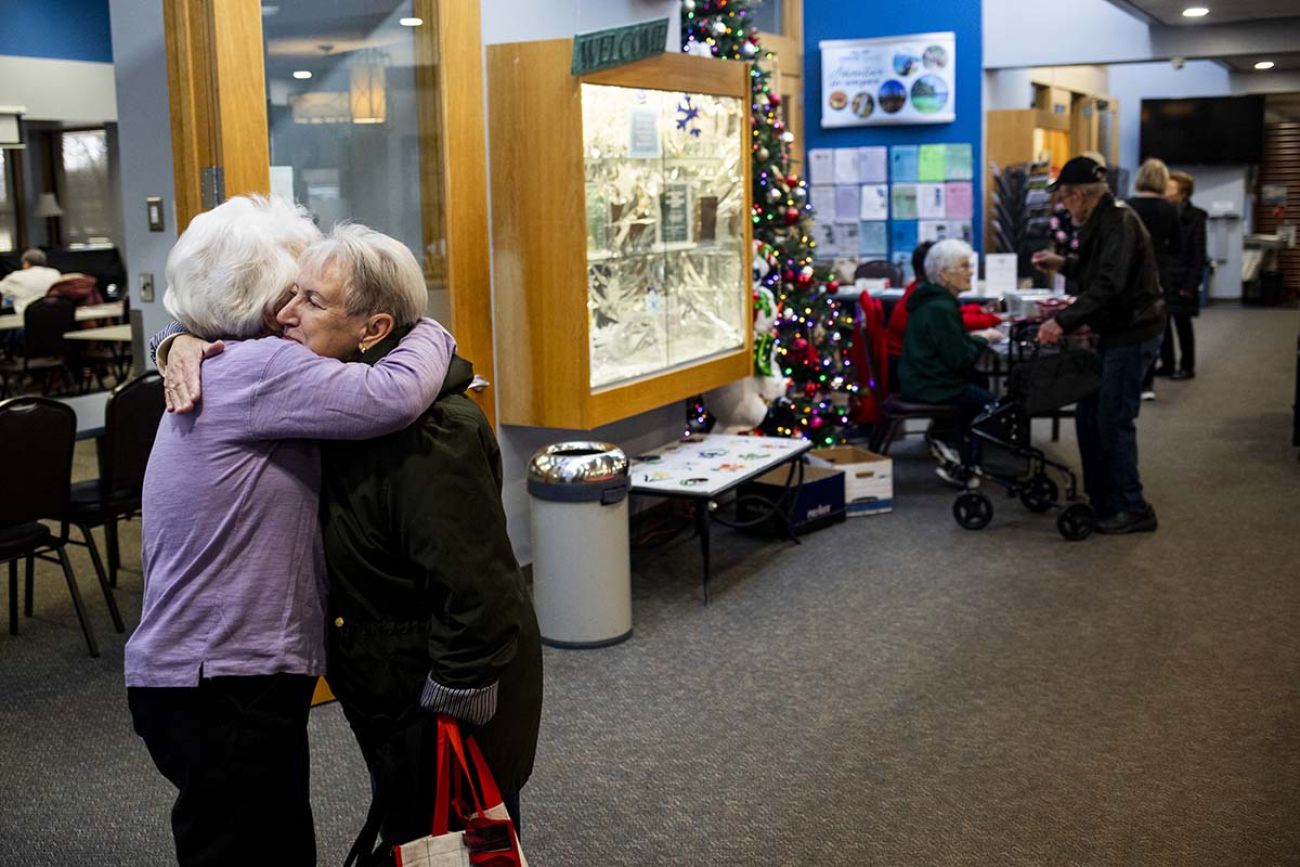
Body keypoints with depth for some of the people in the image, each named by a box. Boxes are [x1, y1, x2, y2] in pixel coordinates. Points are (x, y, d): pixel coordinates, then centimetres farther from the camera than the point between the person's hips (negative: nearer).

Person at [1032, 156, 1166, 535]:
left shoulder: (1119, 222, -18)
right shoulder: (1104, 221, 15)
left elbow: (1108, 284, -29)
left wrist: (1063, 321, -32)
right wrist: (1064, 263, 17)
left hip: (1132, 335, -11)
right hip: (1116, 333, 11)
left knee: (1114, 421, -6)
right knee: (1088, 415, 13)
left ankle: (1132, 509, 3)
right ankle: (1101, 501, 21)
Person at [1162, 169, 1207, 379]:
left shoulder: (1195, 218, -8)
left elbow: (1199, 255, -9)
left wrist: (1191, 285, -14)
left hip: (1180, 281, -5)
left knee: (1182, 324, 4)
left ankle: (1187, 366, 15)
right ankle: (1166, 363, 20)